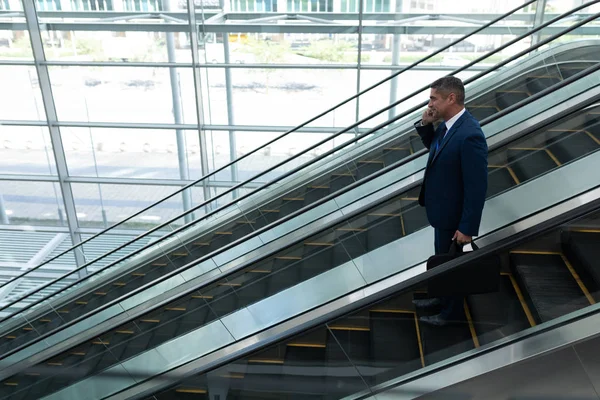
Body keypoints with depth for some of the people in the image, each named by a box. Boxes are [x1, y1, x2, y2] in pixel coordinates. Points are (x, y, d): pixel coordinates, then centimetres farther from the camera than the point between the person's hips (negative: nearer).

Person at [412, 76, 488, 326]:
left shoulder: (470, 135, -31)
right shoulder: (448, 124, -3)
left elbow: (477, 187, -27)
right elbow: (434, 147, 18)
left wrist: (467, 228, -23)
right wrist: (425, 125, -2)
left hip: (454, 214, -8)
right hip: (442, 208, 9)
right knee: (442, 258, 26)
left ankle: (451, 311, 34)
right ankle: (443, 298, 47)